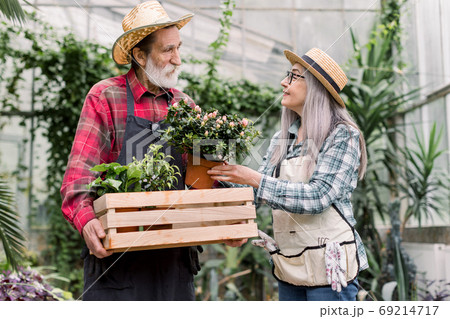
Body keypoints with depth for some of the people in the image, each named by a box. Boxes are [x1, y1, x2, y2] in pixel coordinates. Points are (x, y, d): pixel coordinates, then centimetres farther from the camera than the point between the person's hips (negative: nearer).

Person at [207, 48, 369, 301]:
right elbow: (255, 196, 8)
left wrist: (255, 178, -22)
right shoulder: (281, 140, 9)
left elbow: (318, 196, -20)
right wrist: (220, 172, -6)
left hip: (329, 264, -6)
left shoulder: (343, 136, -9)